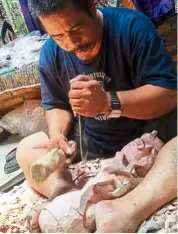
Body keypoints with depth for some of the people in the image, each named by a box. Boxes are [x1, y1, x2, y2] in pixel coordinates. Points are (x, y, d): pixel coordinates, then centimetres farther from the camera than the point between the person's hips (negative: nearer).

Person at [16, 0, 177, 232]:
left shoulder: (132, 26, -22)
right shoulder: (51, 54, -8)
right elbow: (56, 104, 4)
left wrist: (109, 103, -42)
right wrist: (57, 134, -19)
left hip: (147, 129, -4)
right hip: (93, 139, 5)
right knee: (26, 149, -6)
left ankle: (128, 209, -50)